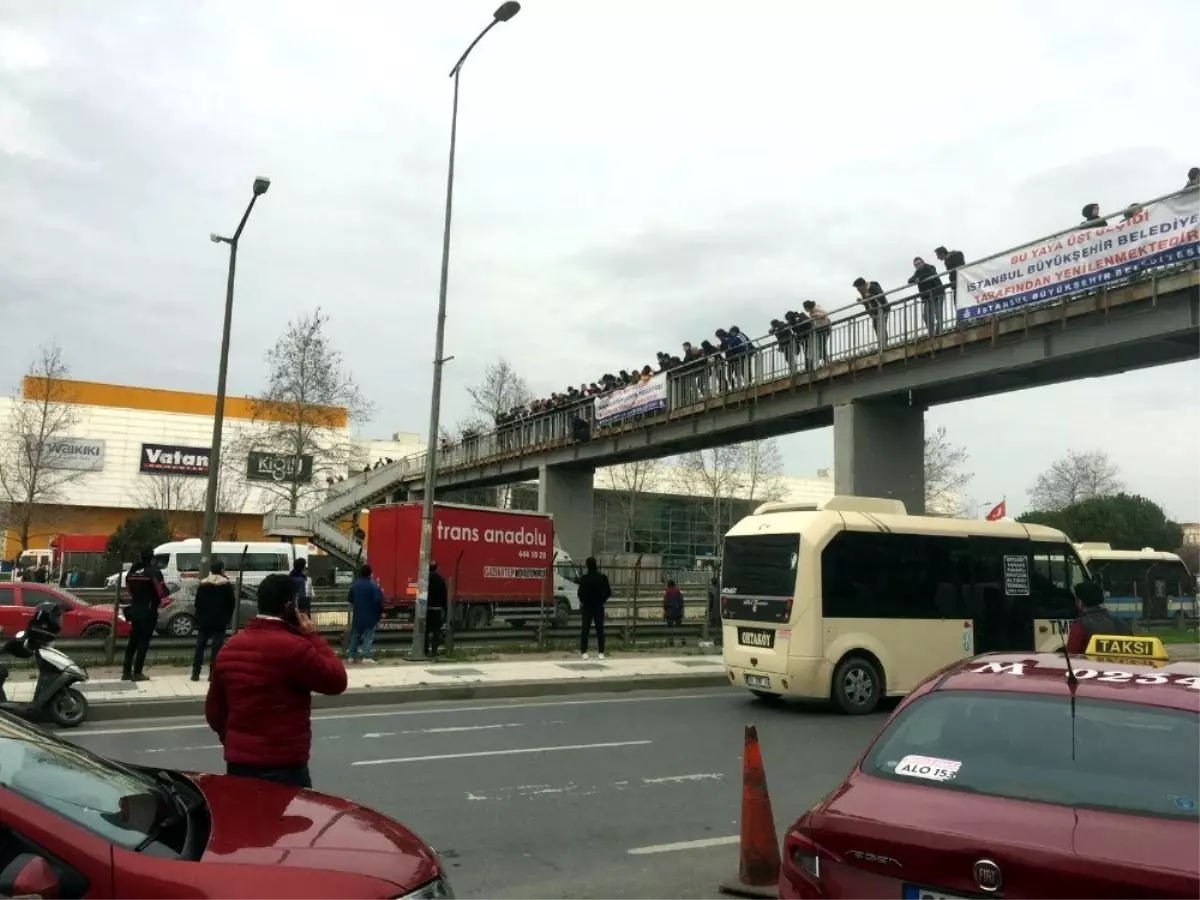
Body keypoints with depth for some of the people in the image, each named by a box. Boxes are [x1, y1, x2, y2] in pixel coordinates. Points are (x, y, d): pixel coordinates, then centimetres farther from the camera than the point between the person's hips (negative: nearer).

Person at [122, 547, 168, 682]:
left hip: (134, 609, 6)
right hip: (148, 611, -6)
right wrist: (158, 600, 3)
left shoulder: (132, 571, 7)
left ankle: (126, 671, 16)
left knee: (133, 641, 14)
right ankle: (137, 673, -3)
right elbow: (162, 592, -16)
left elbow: (128, 589, 12)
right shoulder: (154, 571, -14)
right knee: (143, 642, -2)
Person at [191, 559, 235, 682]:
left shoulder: (202, 584, 6)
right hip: (219, 621, -3)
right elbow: (231, 603, -3)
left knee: (200, 647, 9)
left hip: (204, 620, 3)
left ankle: (195, 674, 8)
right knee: (216, 648, -2)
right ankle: (212, 674, -6)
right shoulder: (227, 585, -3)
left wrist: (199, 617, 14)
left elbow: (197, 603, 7)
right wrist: (227, 618, 7)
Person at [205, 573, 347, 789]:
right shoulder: (293, 647, -18)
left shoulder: (229, 647, 7)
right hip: (283, 766, -7)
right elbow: (336, 680, -9)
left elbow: (213, 710, 15)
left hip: (237, 763, 8)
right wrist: (314, 637, -3)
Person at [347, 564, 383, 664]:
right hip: (370, 615, -5)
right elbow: (378, 600, -19)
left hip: (357, 615, 5)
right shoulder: (373, 585, -15)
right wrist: (380, 612, -6)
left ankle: (352, 656, 16)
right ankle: (366, 657, -6)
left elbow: (349, 599, 11)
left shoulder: (354, 584, 3)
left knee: (355, 635, 14)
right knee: (368, 636, 0)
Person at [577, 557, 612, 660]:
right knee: (600, 629, 7)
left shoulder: (584, 578, -12)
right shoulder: (603, 577, -5)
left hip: (587, 606, -2)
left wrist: (582, 601, 6)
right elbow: (608, 592, -2)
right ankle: (601, 652, 5)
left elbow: (580, 592, -12)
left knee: (585, 629, 5)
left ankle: (583, 652, 2)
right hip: (599, 606, 2)